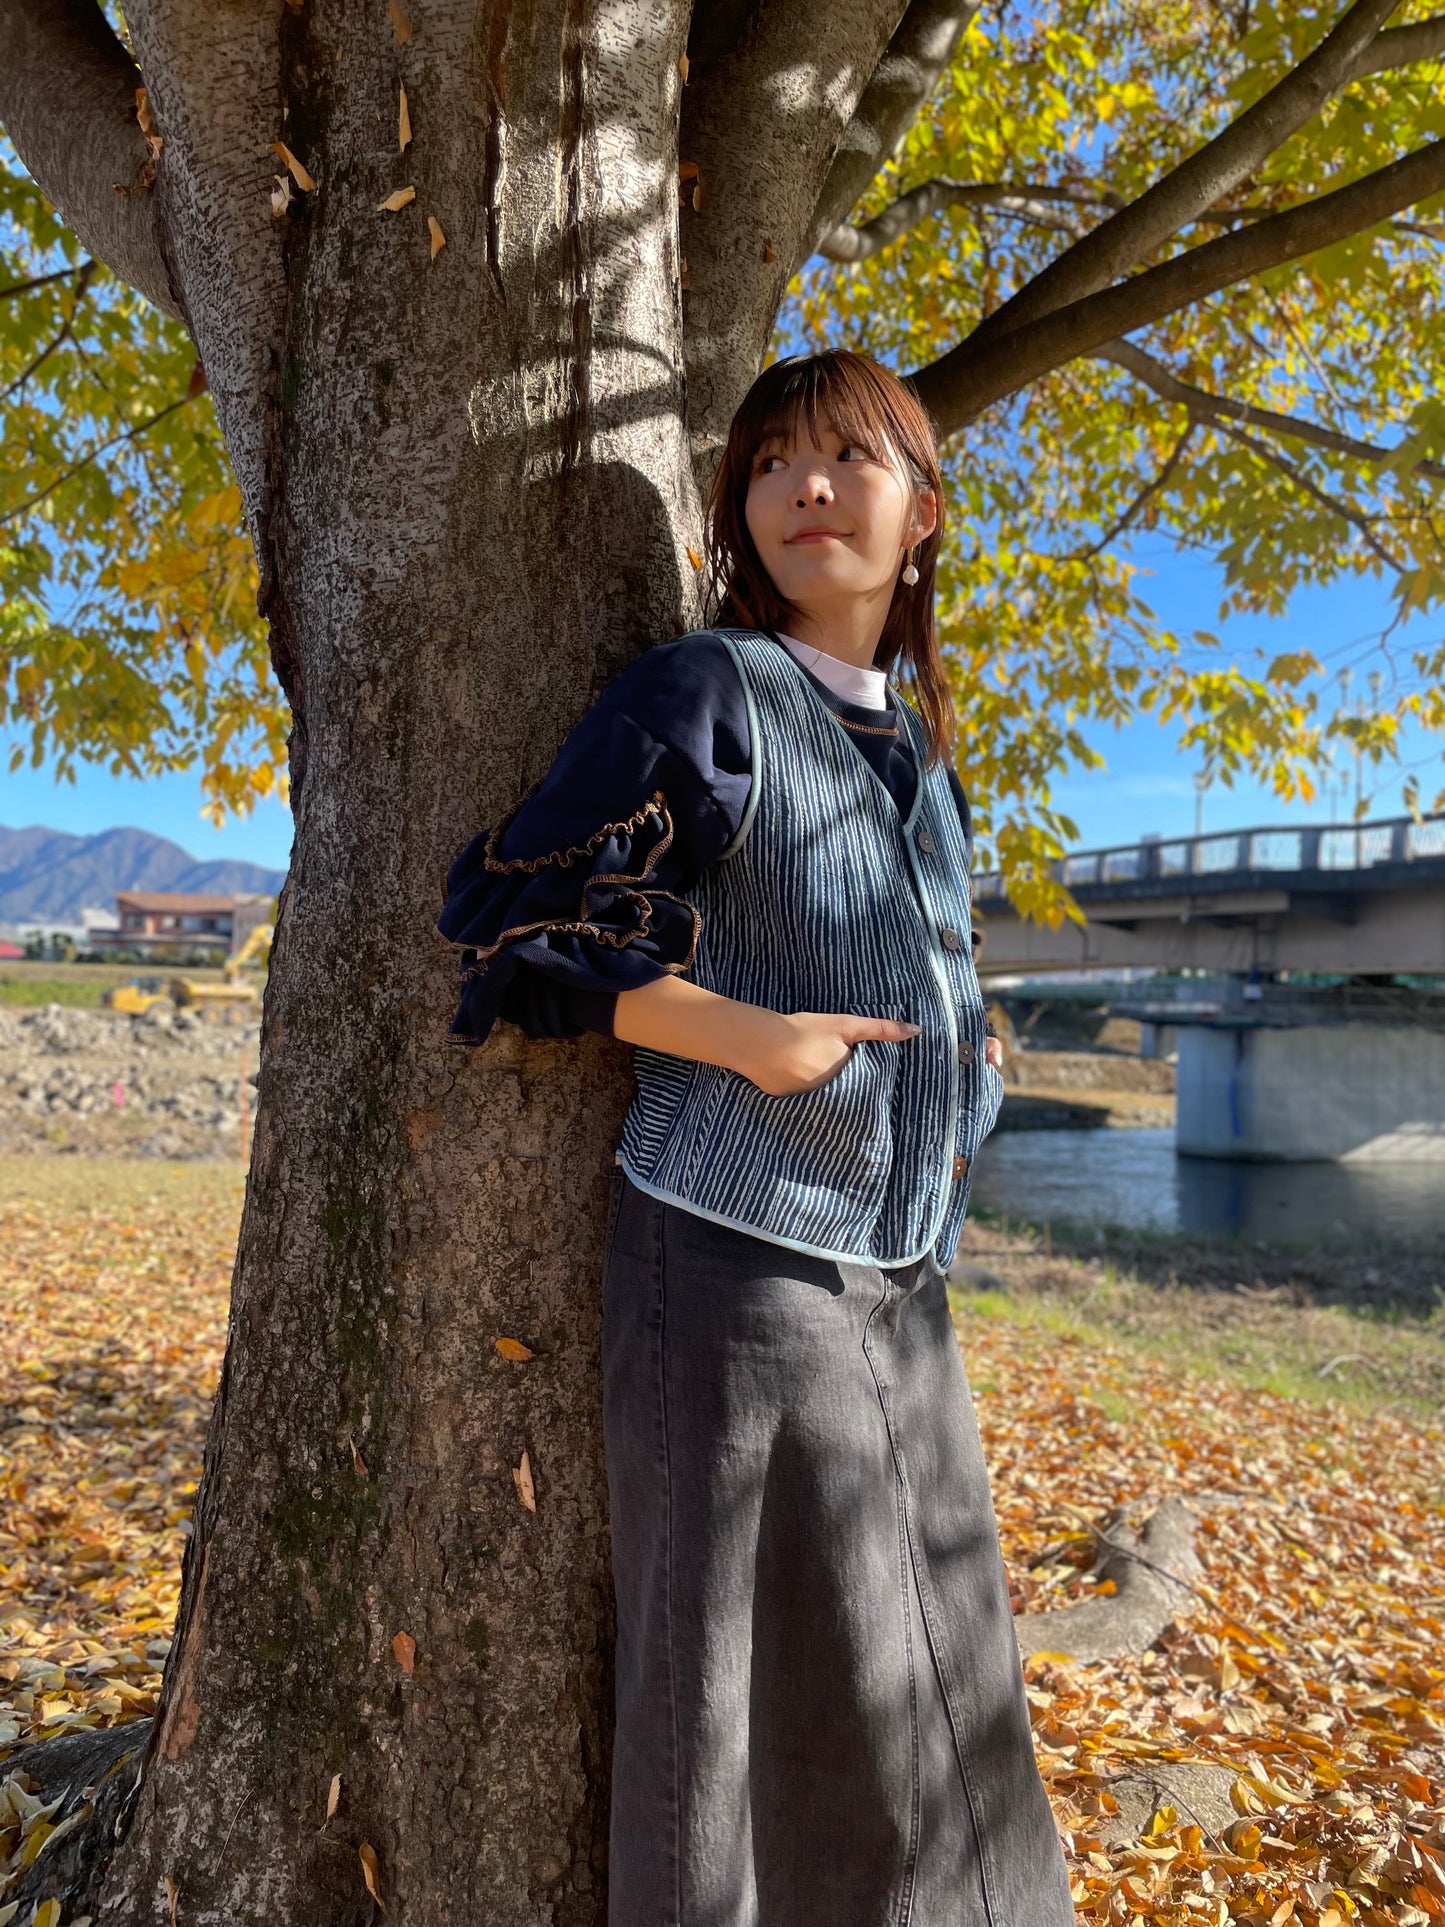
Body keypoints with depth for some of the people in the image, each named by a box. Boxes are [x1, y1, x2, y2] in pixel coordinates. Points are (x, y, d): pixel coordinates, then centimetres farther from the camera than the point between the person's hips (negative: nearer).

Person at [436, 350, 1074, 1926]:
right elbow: (513, 918, -12)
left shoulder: (920, 749, 13)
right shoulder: (704, 693, -8)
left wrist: (963, 1056, 8)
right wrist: (744, 1039, -18)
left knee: (915, 1688, 17)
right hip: (739, 1254, -7)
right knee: (740, 1688, 3)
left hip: (896, 1280, 7)